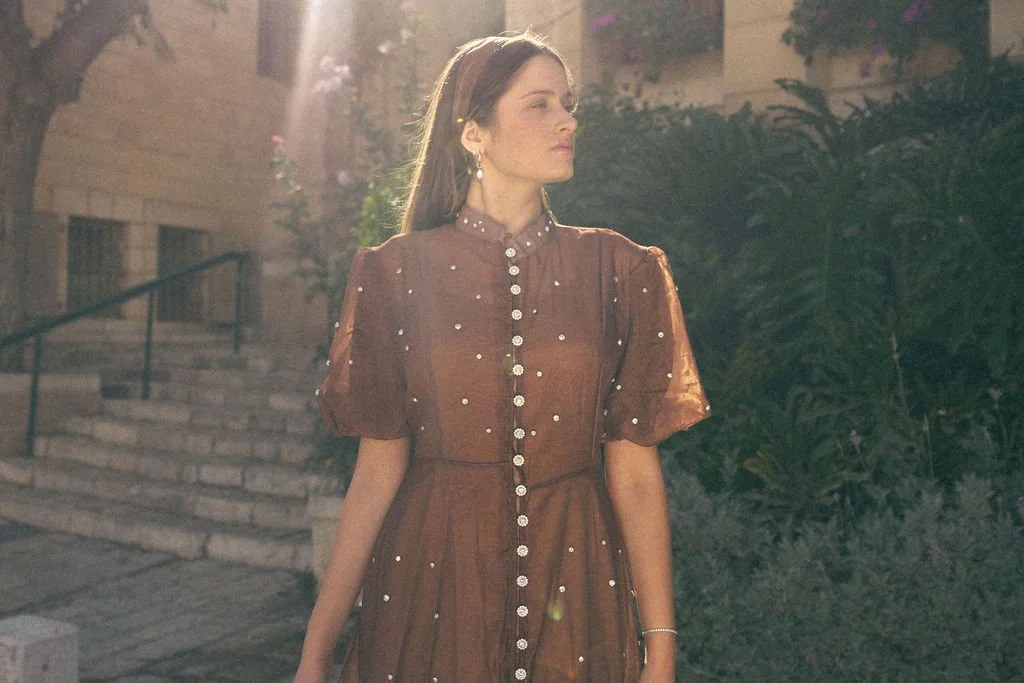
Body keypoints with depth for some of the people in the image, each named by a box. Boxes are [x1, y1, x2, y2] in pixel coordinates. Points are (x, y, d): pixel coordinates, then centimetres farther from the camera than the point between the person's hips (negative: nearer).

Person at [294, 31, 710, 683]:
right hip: (428, 581, -1)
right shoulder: (398, 272, -2)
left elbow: (634, 471, -2)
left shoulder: (620, 271, 1)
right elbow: (380, 466, -3)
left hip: (574, 577, 1)